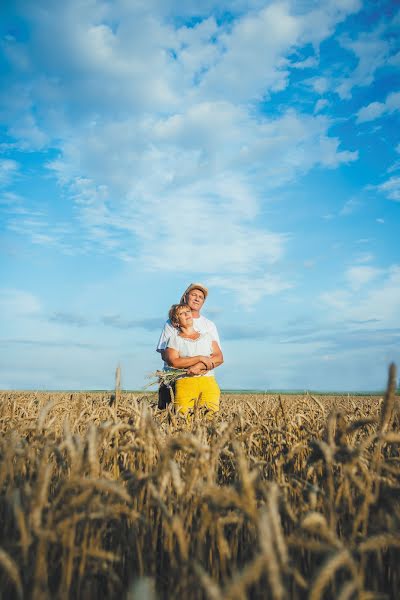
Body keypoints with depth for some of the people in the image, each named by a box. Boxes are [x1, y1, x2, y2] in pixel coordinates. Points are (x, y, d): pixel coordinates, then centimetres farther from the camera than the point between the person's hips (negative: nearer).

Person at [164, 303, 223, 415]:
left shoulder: (206, 335, 20)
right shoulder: (174, 339, 11)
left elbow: (219, 358, 9)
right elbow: (173, 362, -5)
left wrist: (200, 366, -7)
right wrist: (200, 358, -8)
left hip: (208, 382, 2)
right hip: (185, 382, -2)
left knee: (211, 414, -17)